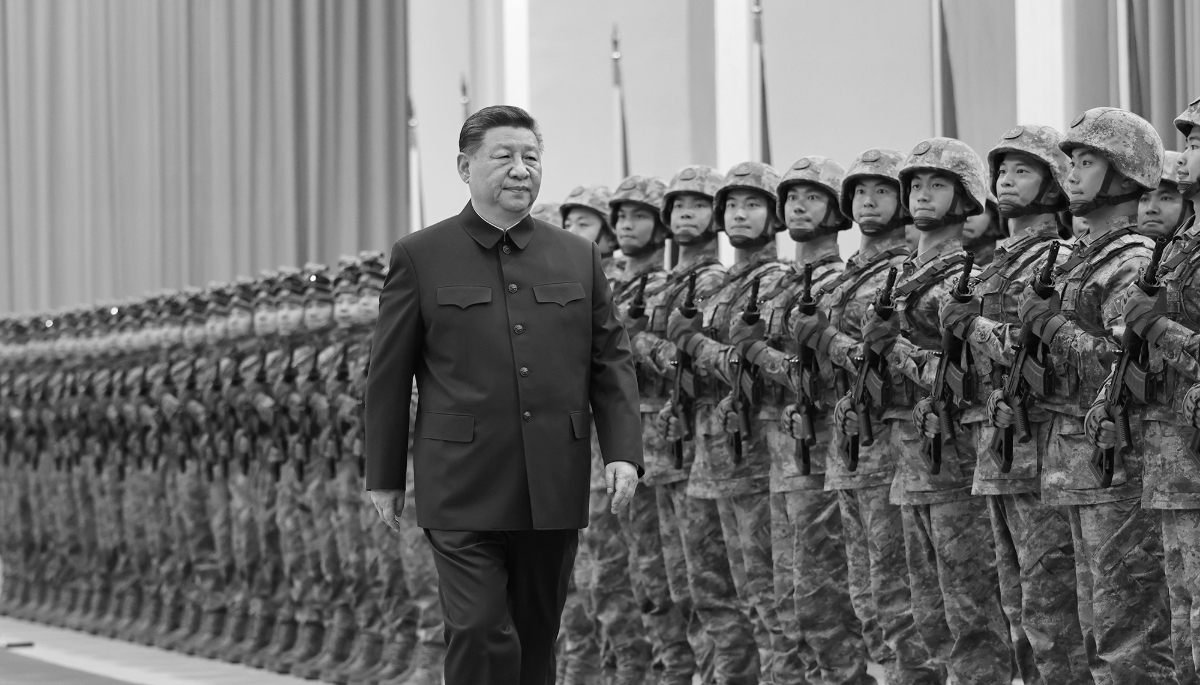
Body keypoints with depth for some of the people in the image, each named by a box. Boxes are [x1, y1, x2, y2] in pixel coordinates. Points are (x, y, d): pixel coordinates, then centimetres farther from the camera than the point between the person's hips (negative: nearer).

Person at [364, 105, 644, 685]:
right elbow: (387, 373, 4)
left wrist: (622, 451, -3)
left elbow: (612, 360, 10)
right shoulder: (419, 257, 1)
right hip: (463, 490, -4)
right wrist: (384, 477, 4)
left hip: (554, 490, 4)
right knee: (482, 636, -12)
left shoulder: (578, 258, 10)